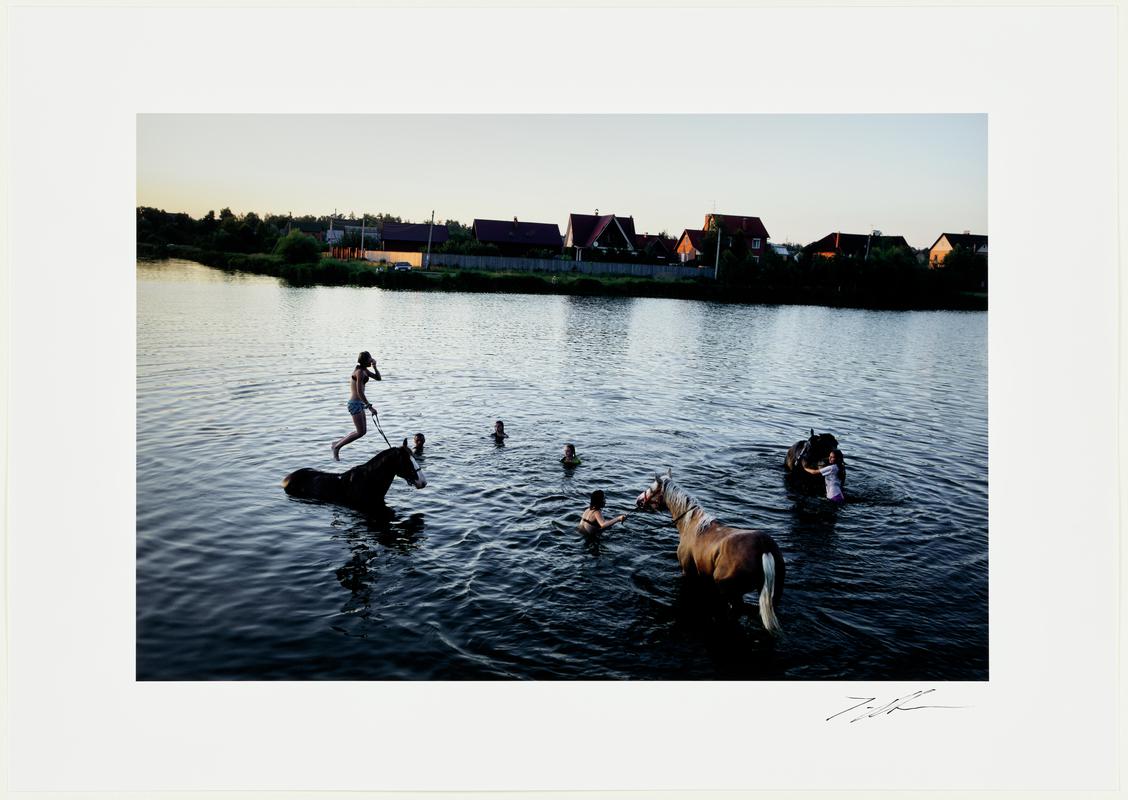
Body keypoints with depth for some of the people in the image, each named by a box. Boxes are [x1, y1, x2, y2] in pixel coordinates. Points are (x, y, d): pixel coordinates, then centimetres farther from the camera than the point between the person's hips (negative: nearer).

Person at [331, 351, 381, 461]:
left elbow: (378, 378, 18)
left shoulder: (364, 370, 11)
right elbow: (359, 392, -21)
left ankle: (337, 442, 20)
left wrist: (374, 367, 2)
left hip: (359, 403, 10)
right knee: (360, 432, -7)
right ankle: (337, 447, 2)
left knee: (363, 431, 13)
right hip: (355, 403, -10)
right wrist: (369, 406, -18)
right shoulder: (359, 372, -17)